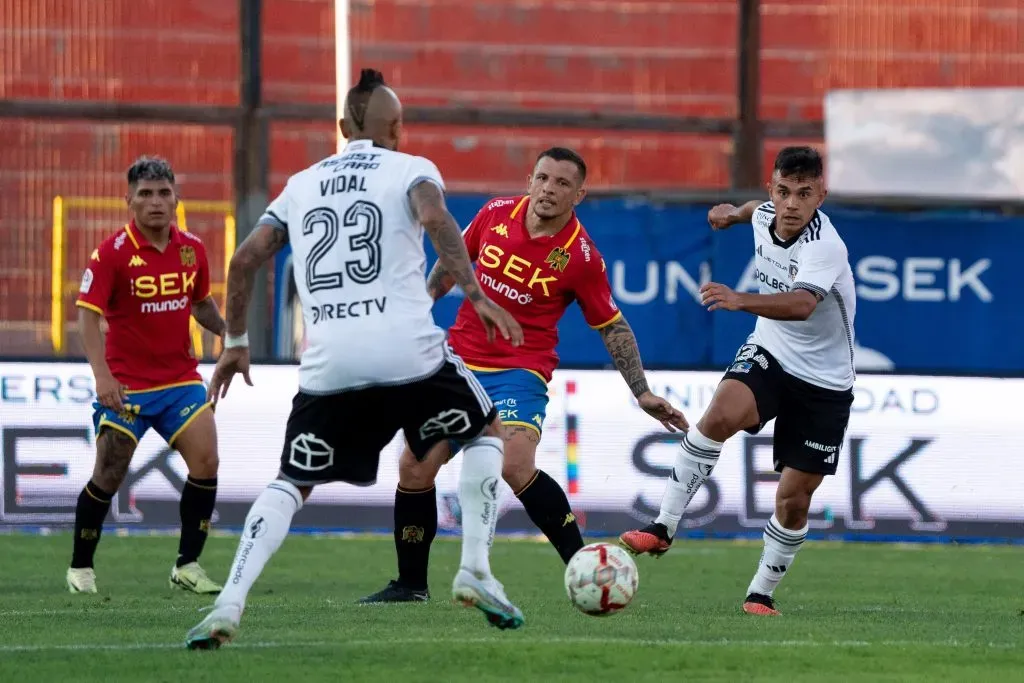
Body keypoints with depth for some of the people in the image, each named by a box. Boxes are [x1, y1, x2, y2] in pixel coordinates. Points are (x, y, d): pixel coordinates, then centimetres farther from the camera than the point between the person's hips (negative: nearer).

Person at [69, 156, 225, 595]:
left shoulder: (192, 249, 3)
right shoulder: (112, 253, -12)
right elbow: (88, 314, -16)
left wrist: (229, 332, 1)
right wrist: (102, 374, -28)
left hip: (180, 378, 4)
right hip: (125, 385, -4)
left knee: (206, 461, -11)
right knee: (109, 477, -3)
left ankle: (187, 565, 2)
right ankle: (80, 567, 15)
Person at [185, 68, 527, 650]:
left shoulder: (303, 184, 21)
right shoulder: (410, 169, 9)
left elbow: (245, 259, 16)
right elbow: (434, 217, -13)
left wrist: (235, 342, 26)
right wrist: (476, 294, -17)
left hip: (328, 362, 3)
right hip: (408, 351, -3)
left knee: (292, 485, 14)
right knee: (486, 431, 22)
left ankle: (228, 606, -7)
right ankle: (476, 570, 10)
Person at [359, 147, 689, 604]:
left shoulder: (581, 257, -12)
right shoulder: (496, 214, -2)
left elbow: (613, 328, -1)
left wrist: (642, 394, -5)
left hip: (520, 372, -4)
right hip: (459, 361, 5)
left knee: (515, 466, -28)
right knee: (414, 467, 1)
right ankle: (411, 584, 19)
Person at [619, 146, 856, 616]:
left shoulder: (825, 246, -28)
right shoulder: (766, 216, -6)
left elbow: (802, 304, -48)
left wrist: (741, 301, -64)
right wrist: (736, 213, 44)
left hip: (824, 384, -4)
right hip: (769, 354, 4)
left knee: (793, 499, 0)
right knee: (720, 415, -29)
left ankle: (761, 594, 21)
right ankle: (663, 529, -26)